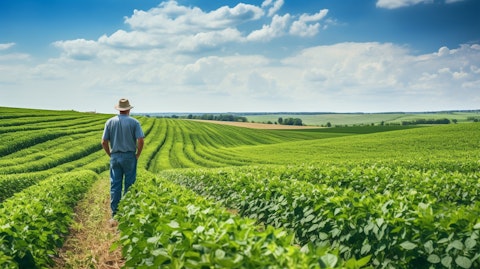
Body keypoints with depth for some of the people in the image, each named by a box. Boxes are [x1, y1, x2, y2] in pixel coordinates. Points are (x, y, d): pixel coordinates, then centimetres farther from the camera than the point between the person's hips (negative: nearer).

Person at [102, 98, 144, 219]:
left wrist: (110, 155, 12)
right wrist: (137, 155, 0)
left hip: (115, 156, 2)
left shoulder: (110, 122, 2)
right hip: (129, 156, -2)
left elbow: (104, 142, -1)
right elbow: (140, 141, -13)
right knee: (129, 185, 6)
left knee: (115, 185, 6)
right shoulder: (134, 122, -5)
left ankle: (114, 212, 9)